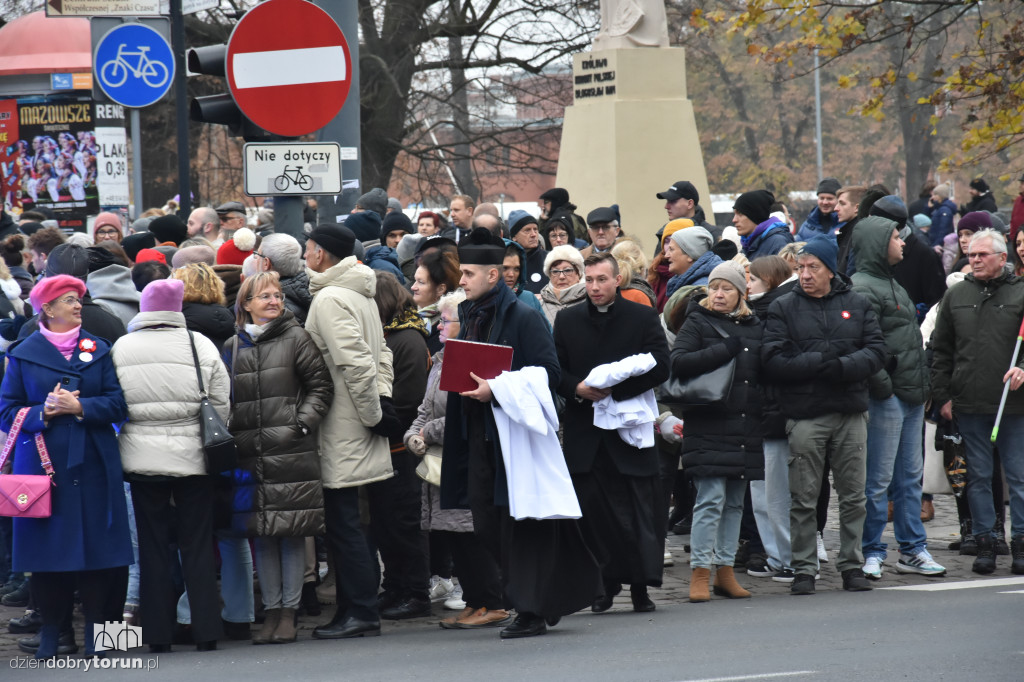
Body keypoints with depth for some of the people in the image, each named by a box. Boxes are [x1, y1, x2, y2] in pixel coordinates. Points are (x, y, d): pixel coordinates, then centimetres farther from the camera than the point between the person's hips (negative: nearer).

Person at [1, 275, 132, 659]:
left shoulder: (98, 350, 10)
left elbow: (117, 404, 2)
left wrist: (79, 407, -12)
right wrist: (43, 412, -14)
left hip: (93, 466, 1)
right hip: (43, 464, -1)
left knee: (97, 548, -2)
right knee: (47, 550, -2)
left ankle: (96, 629, 6)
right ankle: (51, 631, 8)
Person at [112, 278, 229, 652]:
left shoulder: (121, 349, -2)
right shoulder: (200, 346, -3)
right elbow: (221, 407, -1)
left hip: (142, 461, 1)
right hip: (193, 459, 0)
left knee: (152, 544, 7)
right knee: (198, 544, 6)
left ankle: (158, 634, 7)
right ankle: (206, 631, 4)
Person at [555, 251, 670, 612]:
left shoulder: (644, 318, 3)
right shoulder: (567, 320, 11)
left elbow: (660, 367, -5)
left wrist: (615, 389, -14)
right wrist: (577, 389, -11)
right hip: (584, 431, 2)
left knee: (638, 510, -5)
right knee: (593, 510, 1)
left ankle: (641, 585, -2)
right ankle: (606, 582, 9)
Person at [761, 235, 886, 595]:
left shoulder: (857, 305, 9)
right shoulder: (783, 308, 3)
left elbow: (876, 350, 0)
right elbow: (773, 362, -7)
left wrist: (842, 367, -16)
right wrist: (820, 362, -15)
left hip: (851, 415, 2)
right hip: (805, 416, -2)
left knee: (853, 496, 6)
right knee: (804, 499, 1)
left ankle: (851, 565, 14)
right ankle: (804, 569, 7)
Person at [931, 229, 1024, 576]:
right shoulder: (956, 296, 11)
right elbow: (940, 351, 14)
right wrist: (942, 395, 7)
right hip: (969, 404, 2)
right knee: (978, 475, 6)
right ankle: (985, 543, 11)